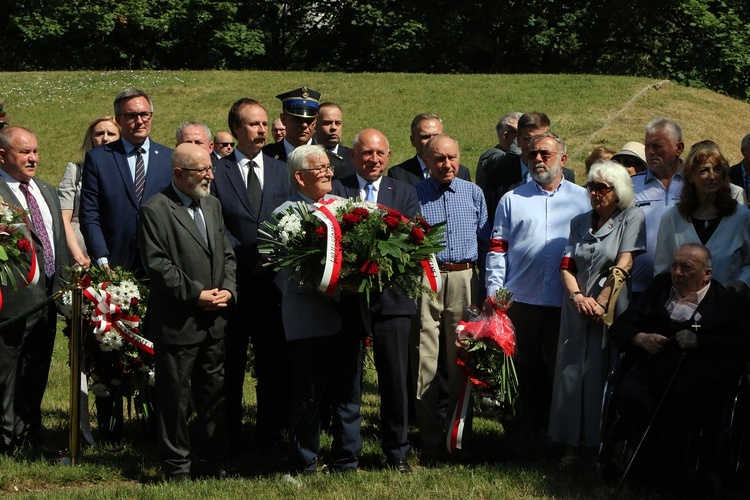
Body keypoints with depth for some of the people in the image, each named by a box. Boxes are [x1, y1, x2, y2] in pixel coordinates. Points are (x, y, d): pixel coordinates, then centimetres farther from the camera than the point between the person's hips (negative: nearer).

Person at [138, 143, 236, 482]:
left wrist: (228, 289, -2)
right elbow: (157, 264, -15)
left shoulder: (212, 205, 14)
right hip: (176, 323, -7)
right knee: (175, 396, 2)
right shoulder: (154, 211, -9)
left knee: (214, 393, 10)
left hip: (214, 320, 7)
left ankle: (209, 461, 20)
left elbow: (227, 254, 16)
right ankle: (176, 465, 12)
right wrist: (196, 294, -16)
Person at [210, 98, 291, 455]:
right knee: (229, 365, 4)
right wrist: (243, 259, -10)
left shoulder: (280, 171, 12)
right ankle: (230, 438, 13)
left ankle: (270, 436, 11)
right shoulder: (216, 172, 2)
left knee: (274, 362, 2)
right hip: (232, 280, -2)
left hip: (272, 279, 2)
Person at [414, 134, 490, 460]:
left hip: (465, 281, 2)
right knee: (424, 362, -4)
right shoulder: (413, 195, 4)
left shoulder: (474, 194, 11)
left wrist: (487, 286, 7)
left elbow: (486, 242, 13)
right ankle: (431, 441, 3)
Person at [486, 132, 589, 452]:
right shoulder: (512, 200, 9)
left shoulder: (583, 199, 9)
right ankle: (522, 436, 14)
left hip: (565, 303, 0)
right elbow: (497, 249, 6)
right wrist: (494, 295, -3)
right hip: (521, 301, 0)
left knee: (559, 371, 7)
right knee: (523, 372, 5)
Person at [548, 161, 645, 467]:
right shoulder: (579, 222, 15)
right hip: (577, 311, 5)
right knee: (571, 373, 0)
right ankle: (572, 446, 4)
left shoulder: (632, 218, 0)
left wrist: (600, 302, -12)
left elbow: (624, 265, -7)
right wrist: (577, 297, -8)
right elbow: (566, 266, 9)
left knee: (605, 376, -5)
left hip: (611, 312, -4)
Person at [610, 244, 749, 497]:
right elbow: (620, 325, 23)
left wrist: (699, 341, -12)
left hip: (696, 373, -3)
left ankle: (668, 486, -23)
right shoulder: (660, 286, 26)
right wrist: (640, 338, 1)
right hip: (651, 368, 4)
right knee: (628, 395, -31)